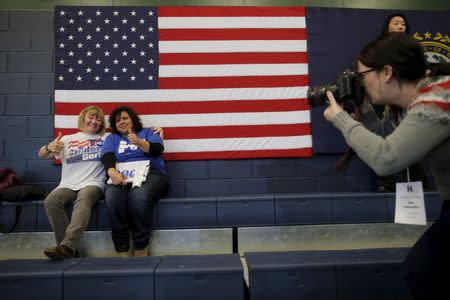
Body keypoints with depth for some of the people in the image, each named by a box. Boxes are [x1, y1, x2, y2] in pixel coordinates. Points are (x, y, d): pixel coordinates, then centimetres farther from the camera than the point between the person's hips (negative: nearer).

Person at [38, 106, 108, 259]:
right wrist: (49, 148, -15)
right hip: (68, 185, 2)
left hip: (93, 184, -2)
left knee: (84, 198, -36)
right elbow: (41, 155, 10)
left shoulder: (106, 138, 17)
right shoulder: (68, 140, 19)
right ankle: (67, 248, -24)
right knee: (51, 200, -28)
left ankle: (67, 246, -45)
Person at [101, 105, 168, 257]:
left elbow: (158, 149, 1)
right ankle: (122, 251, -25)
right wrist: (112, 172, -18)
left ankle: (141, 249, -25)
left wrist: (139, 142, -18)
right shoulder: (112, 138, 26)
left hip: (150, 173, -2)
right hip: (122, 177, 2)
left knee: (138, 195, -37)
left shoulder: (147, 132, 21)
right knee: (112, 197, -34)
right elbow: (107, 157, 5)